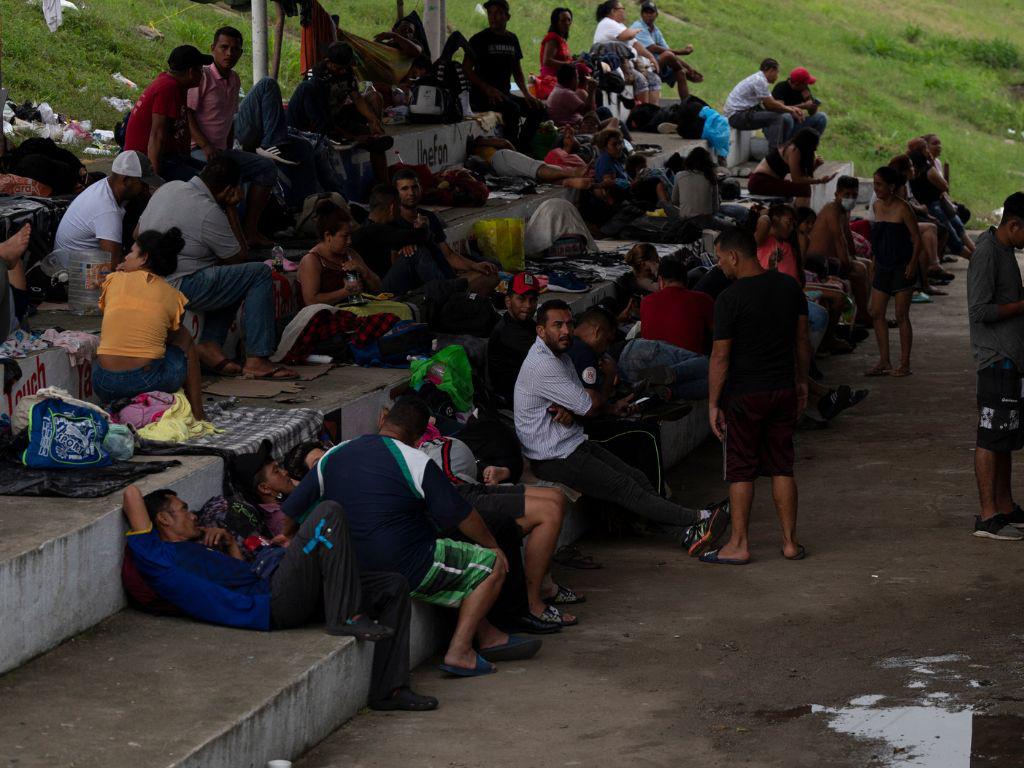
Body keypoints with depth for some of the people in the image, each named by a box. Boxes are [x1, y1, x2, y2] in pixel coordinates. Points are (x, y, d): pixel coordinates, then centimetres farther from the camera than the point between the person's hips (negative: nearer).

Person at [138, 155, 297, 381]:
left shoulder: (170, 187, 7)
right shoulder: (208, 212, -18)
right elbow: (240, 256, -4)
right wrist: (231, 209, -1)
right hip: (177, 289, -9)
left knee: (230, 277, 23)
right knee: (260, 274, -7)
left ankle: (210, 345, 9)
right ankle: (256, 360, -8)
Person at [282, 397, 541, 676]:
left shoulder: (333, 456, 4)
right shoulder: (416, 462, -13)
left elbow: (290, 514, 7)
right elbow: (463, 517, -7)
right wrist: (493, 546, 11)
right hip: (407, 569, -7)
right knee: (493, 566, 8)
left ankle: (487, 636, 28)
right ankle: (460, 650, 0)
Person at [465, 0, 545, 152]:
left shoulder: (512, 39, 13)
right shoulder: (479, 39, -6)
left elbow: (517, 71, 20)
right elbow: (466, 69, -10)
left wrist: (526, 94, 4)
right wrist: (488, 89, -21)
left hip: (504, 93, 7)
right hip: (480, 95, -7)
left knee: (538, 108, -4)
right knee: (512, 108, -31)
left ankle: (522, 145, 0)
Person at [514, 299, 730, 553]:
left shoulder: (561, 358, 14)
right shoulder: (542, 364, -20)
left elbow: (584, 403, 10)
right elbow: (590, 405, -18)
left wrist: (568, 410, -14)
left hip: (575, 444, 10)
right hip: (554, 459, -10)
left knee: (637, 478, -3)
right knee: (625, 489, -13)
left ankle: (687, 534, -12)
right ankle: (697, 519, -18)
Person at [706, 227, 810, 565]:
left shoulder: (730, 299, -16)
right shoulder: (790, 287, 2)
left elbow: (721, 356, -14)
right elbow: (802, 340, 10)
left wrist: (713, 403, -7)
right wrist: (802, 382, 21)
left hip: (744, 395, -5)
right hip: (784, 391, 5)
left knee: (741, 471, 4)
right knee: (782, 467, 12)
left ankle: (739, 545, 8)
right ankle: (790, 542, 15)